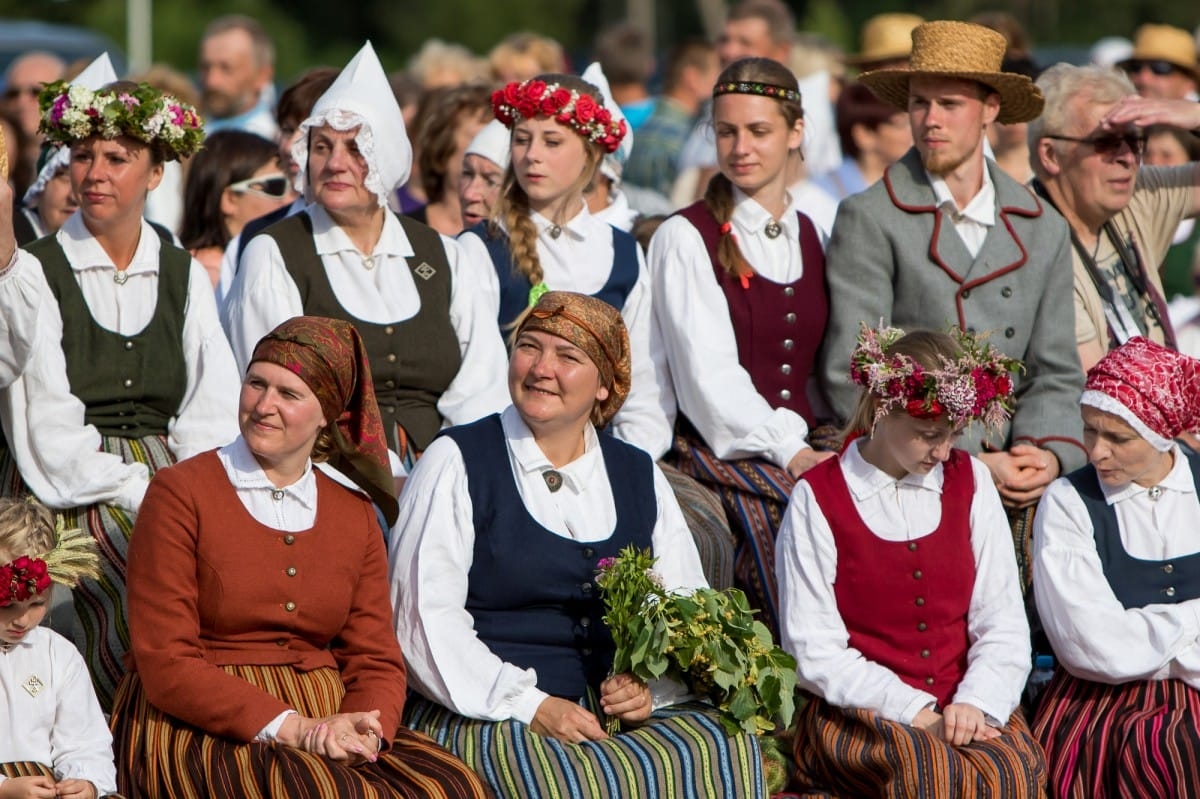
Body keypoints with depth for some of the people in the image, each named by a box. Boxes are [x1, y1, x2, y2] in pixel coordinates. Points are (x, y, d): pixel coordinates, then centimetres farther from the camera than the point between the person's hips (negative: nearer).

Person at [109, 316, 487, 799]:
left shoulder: (355, 515, 15)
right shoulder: (180, 493, -1)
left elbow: (376, 659, 11)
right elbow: (166, 666, -8)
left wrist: (364, 730, -13)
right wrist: (290, 728, -17)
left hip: (326, 721, 5)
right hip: (201, 728, -5)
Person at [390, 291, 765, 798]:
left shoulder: (639, 477, 18)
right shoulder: (457, 462, 5)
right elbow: (424, 617, -5)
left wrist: (652, 686, -6)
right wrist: (531, 707, -14)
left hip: (618, 714, 5)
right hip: (483, 717, -5)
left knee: (727, 749, -23)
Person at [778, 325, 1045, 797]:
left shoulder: (970, 480, 13)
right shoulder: (817, 499, 1)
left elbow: (1003, 620, 7)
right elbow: (816, 653, -5)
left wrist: (975, 702, -13)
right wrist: (916, 715, -15)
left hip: (967, 709, 3)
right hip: (859, 716, -3)